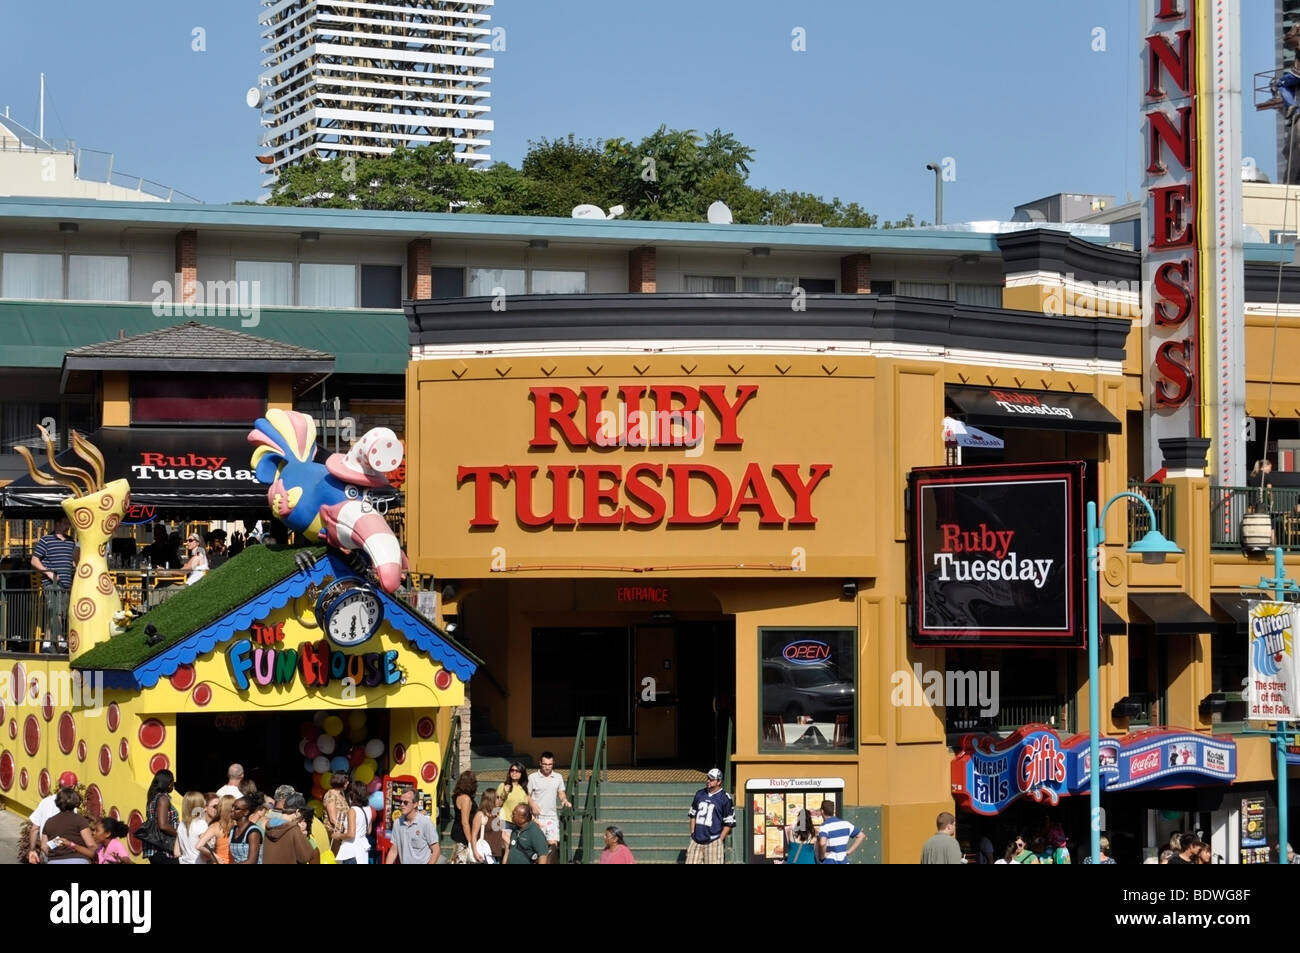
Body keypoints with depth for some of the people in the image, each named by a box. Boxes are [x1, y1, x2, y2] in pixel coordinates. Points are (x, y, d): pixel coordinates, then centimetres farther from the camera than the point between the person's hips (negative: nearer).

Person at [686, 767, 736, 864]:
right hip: (696, 841, 5)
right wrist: (692, 833, 10)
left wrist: (720, 840, -10)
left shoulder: (725, 798, -5)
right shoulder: (699, 794, 12)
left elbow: (729, 823, -5)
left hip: (713, 842, -5)